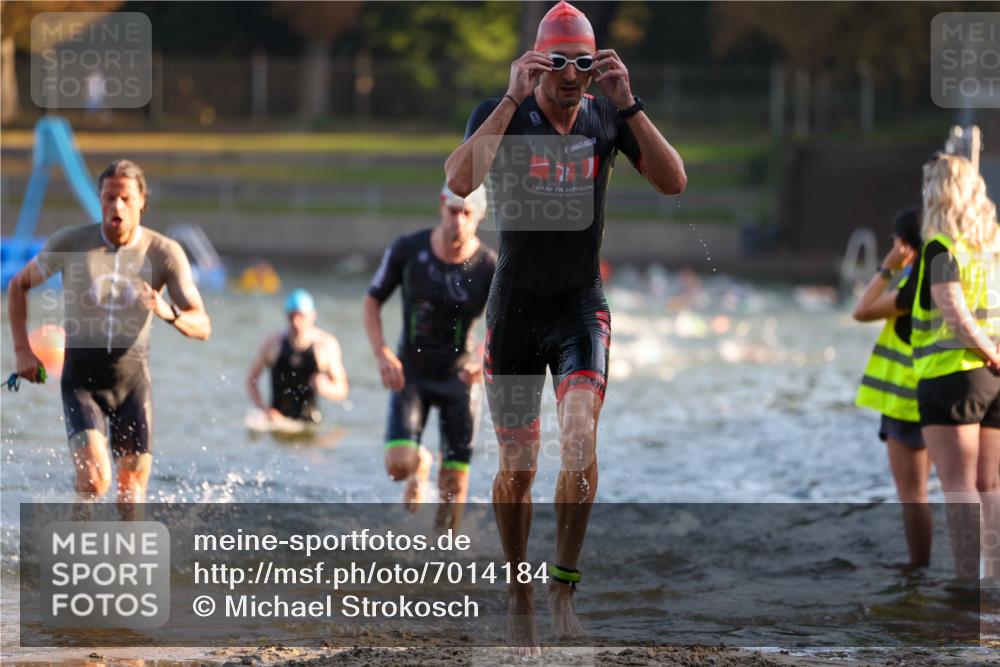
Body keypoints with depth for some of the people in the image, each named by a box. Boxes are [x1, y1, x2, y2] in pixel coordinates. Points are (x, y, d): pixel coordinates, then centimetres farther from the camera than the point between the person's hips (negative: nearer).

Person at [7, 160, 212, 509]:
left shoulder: (165, 253, -7)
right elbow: (18, 286, 9)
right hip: (82, 378, -1)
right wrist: (22, 350, 0)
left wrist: (169, 313, -32)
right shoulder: (69, 243, -8)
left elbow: (202, 326, -10)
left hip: (133, 378, 2)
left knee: (133, 490, 2)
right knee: (94, 479, -19)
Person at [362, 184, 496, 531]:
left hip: (460, 378, 0)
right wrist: (382, 353, -14)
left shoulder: (490, 267, -15)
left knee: (454, 483, -1)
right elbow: (372, 301, 1)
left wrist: (486, 363, -32)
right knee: (398, 464, -16)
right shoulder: (408, 250, -12)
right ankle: (419, 464, 21)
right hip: (411, 373, 1)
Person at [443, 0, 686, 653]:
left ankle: (565, 582, -5)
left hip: (582, 306, 1)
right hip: (515, 308, -1)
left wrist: (628, 102, -22)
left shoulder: (606, 117, -3)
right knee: (517, 470, 5)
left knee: (580, 441, -22)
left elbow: (673, 182, -14)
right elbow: (460, 181, -29)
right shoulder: (503, 114, -10)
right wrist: (515, 98, -32)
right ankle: (520, 595, 25)